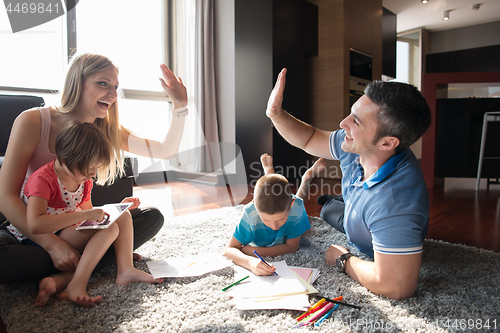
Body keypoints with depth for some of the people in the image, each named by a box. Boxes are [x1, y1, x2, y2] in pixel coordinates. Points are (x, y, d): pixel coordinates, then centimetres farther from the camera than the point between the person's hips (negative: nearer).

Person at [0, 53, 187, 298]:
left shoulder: (107, 130, -1)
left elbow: (165, 150, -1)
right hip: (26, 229, -4)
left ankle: (70, 273, -25)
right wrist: (53, 245, -30)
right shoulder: (33, 122, -15)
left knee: (152, 218, -12)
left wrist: (180, 105, -12)